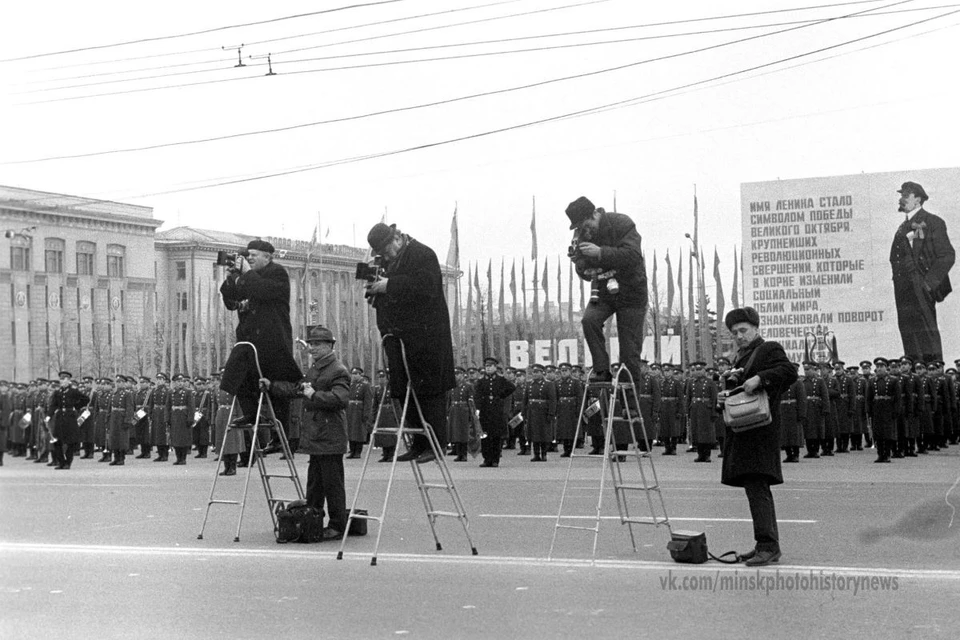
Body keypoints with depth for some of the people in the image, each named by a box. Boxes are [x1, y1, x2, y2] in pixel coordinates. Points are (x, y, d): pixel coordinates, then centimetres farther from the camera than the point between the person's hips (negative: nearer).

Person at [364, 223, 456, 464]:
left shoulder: (423, 255, -8)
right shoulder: (389, 261, 17)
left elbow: (426, 287, -23)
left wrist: (390, 286, -20)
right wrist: (375, 290, 2)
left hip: (425, 337, -8)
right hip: (399, 337, 8)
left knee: (428, 388, -5)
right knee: (405, 391, 7)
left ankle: (436, 443, 1)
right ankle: (418, 444, 14)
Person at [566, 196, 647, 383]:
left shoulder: (622, 224, -16)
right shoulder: (583, 235, 0)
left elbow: (633, 256, -29)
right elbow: (587, 276, 6)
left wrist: (600, 252, -36)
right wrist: (580, 264, -18)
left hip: (631, 292, -4)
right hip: (604, 291, 4)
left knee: (629, 350, -1)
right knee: (589, 319, -25)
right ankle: (602, 370, -14)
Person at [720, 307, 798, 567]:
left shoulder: (769, 349, -3)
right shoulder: (741, 356, 23)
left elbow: (789, 372, -19)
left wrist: (760, 379, -27)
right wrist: (725, 397, 8)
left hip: (760, 430, -10)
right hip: (742, 433, 10)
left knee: (757, 487, -15)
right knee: (756, 488, 12)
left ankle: (768, 545, -16)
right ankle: (767, 544, 18)